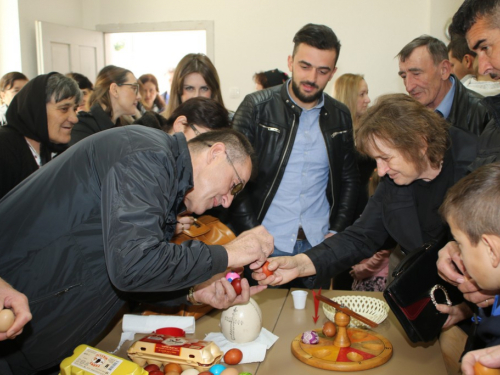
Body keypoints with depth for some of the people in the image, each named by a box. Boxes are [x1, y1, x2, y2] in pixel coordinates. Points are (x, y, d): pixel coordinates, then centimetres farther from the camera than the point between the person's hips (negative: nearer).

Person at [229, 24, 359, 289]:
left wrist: (336, 231, 3)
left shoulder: (339, 115, 6)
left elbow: (349, 179, 13)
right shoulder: (256, 107, -7)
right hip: (266, 243, -3)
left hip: (319, 244, 4)